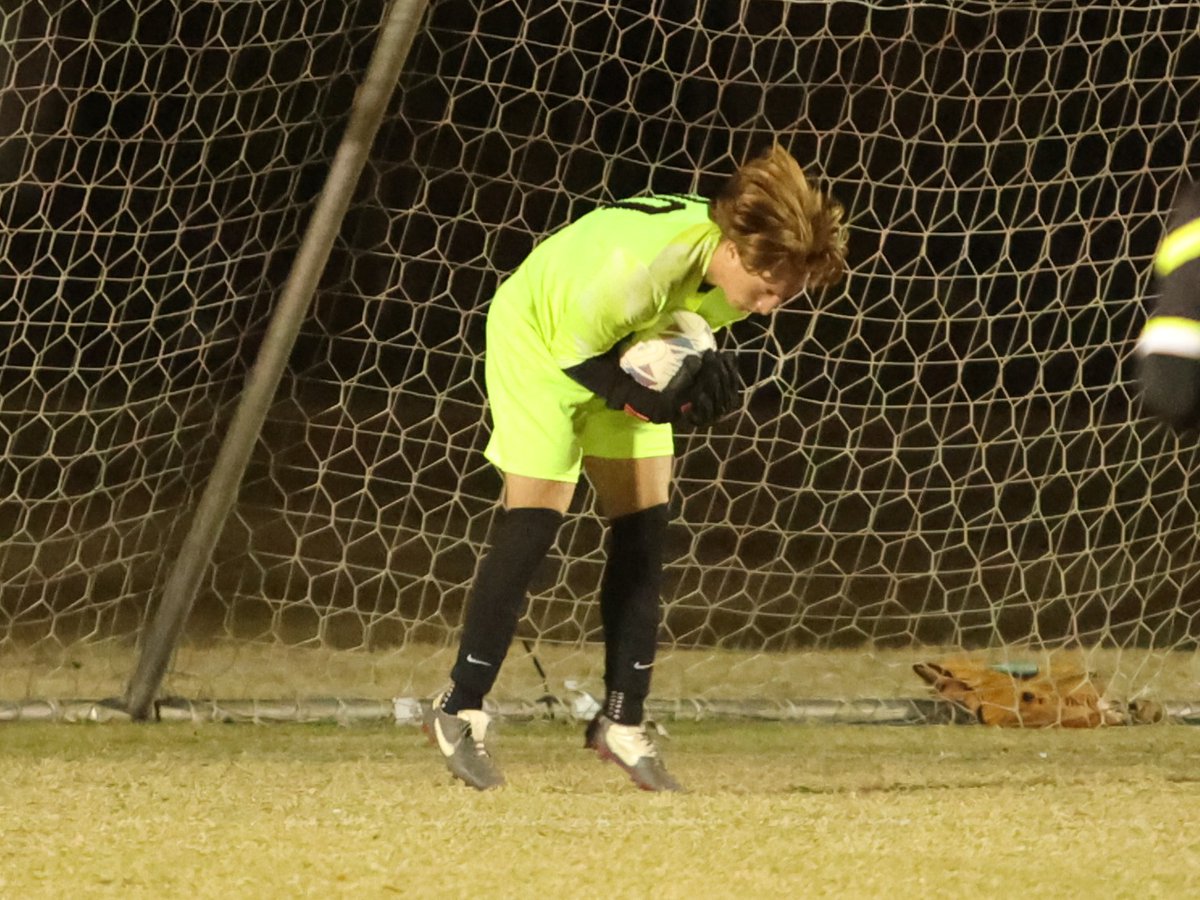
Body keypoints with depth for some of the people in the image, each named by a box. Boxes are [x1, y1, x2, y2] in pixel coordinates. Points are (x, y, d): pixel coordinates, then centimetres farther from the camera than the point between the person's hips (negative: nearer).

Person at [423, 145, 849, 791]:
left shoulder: (750, 267, -19)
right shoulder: (641, 260, -41)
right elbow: (574, 351, -27)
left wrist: (705, 376, -21)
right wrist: (648, 400, -36)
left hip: (625, 353, 7)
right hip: (539, 334, -7)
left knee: (644, 530, 0)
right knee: (534, 519, -14)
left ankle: (623, 720, 8)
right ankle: (459, 711, -5)